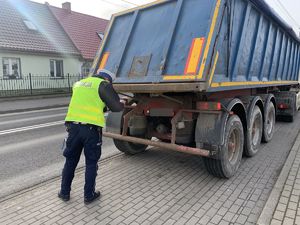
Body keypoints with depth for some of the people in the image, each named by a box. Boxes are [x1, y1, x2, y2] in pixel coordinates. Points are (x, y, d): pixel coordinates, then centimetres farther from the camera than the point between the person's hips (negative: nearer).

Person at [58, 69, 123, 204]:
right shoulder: (103, 84, 0)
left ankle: (64, 193, 31)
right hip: (91, 128, -5)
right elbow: (116, 106, -3)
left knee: (70, 161, 19)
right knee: (91, 163, 11)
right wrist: (123, 105, 17)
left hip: (73, 126, 5)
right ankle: (89, 195, 22)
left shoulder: (79, 84, 20)